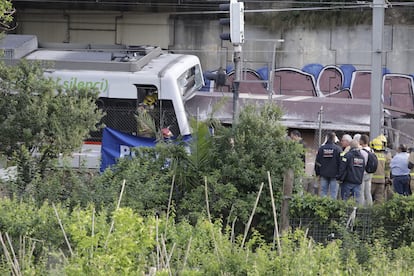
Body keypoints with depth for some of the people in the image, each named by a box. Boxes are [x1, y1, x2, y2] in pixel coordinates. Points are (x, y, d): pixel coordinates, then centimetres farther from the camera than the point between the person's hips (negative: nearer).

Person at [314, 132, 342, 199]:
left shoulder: (321, 148, 2)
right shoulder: (338, 149, -8)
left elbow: (317, 162, 7)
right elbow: (340, 162, -6)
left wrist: (317, 173, 15)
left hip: (323, 174, 3)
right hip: (334, 174, -3)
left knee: (323, 192, 8)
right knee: (333, 193, 1)